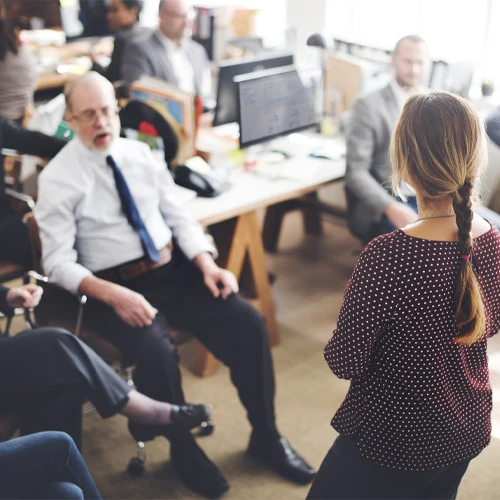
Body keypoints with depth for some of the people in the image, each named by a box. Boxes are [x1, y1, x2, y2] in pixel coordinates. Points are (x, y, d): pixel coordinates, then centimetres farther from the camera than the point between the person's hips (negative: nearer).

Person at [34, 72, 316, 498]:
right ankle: (184, 450, -1)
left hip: (174, 270, 5)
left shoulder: (140, 154, 7)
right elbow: (58, 262, -12)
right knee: (157, 352, -31)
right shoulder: (58, 178, -6)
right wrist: (113, 295, -28)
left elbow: (178, 217, 9)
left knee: (247, 321, -13)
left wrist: (207, 265, -8)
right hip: (116, 286, -4)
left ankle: (266, 437, 6)